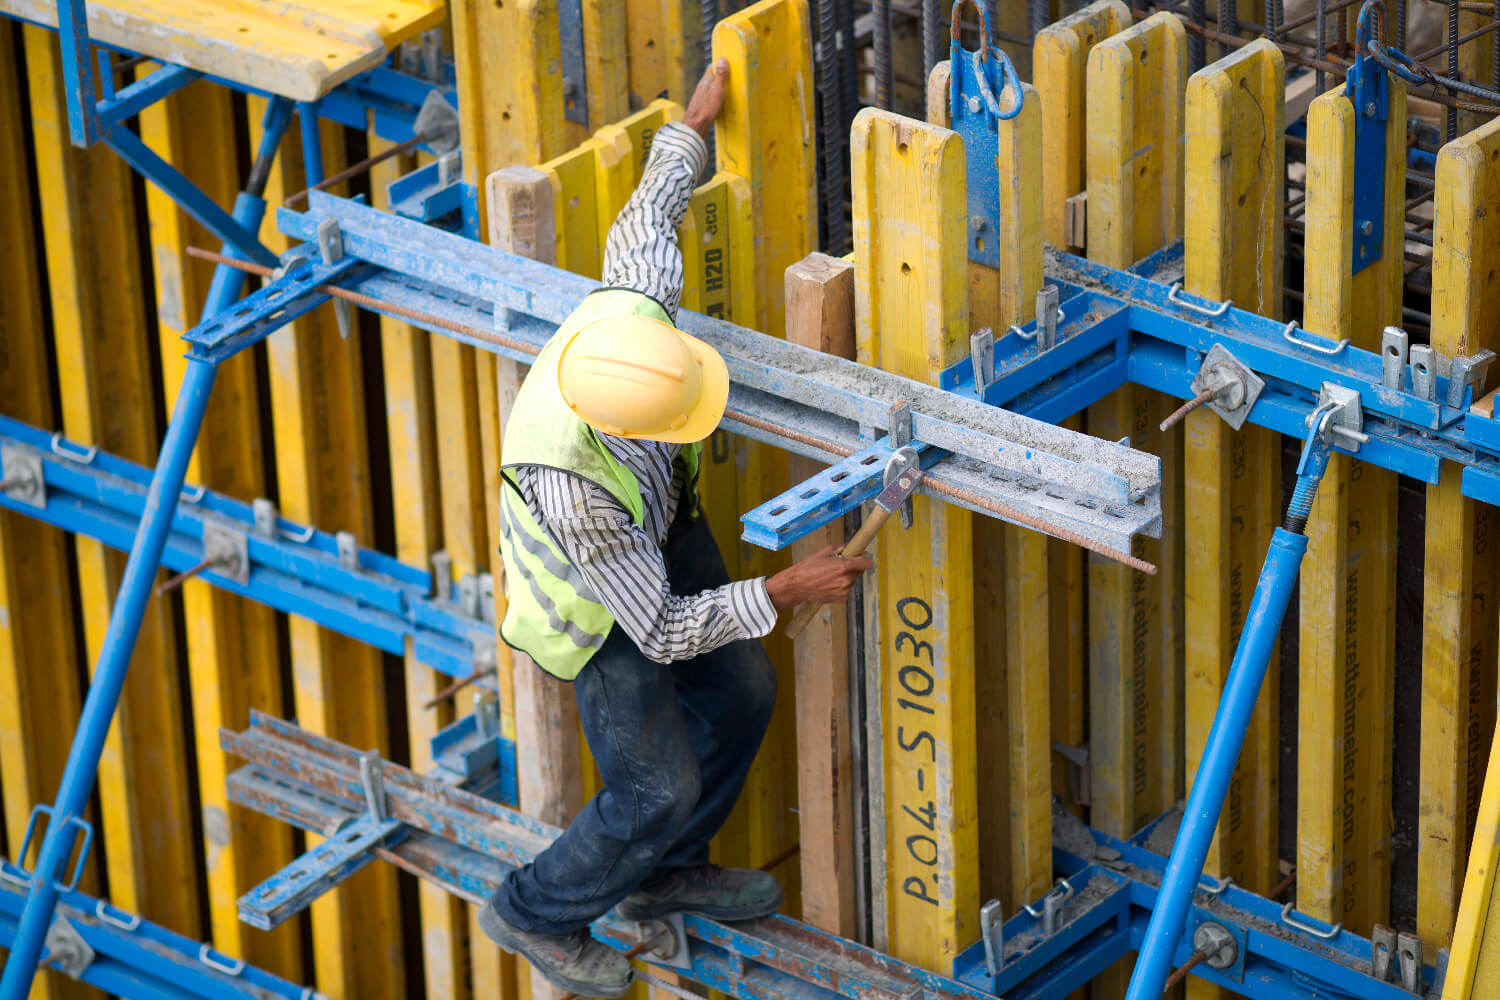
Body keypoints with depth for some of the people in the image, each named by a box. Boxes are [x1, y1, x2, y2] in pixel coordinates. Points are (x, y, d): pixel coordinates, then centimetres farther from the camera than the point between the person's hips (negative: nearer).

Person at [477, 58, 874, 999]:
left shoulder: (635, 302, -36)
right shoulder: (573, 485, -47)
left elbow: (647, 217, -9)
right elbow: (661, 631, -34)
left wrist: (696, 122, 5)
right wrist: (787, 590, -31)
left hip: (666, 523, 7)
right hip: (601, 595, -7)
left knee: (741, 693, 19)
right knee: (658, 788, 2)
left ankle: (667, 874, 43)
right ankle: (537, 912, 31)